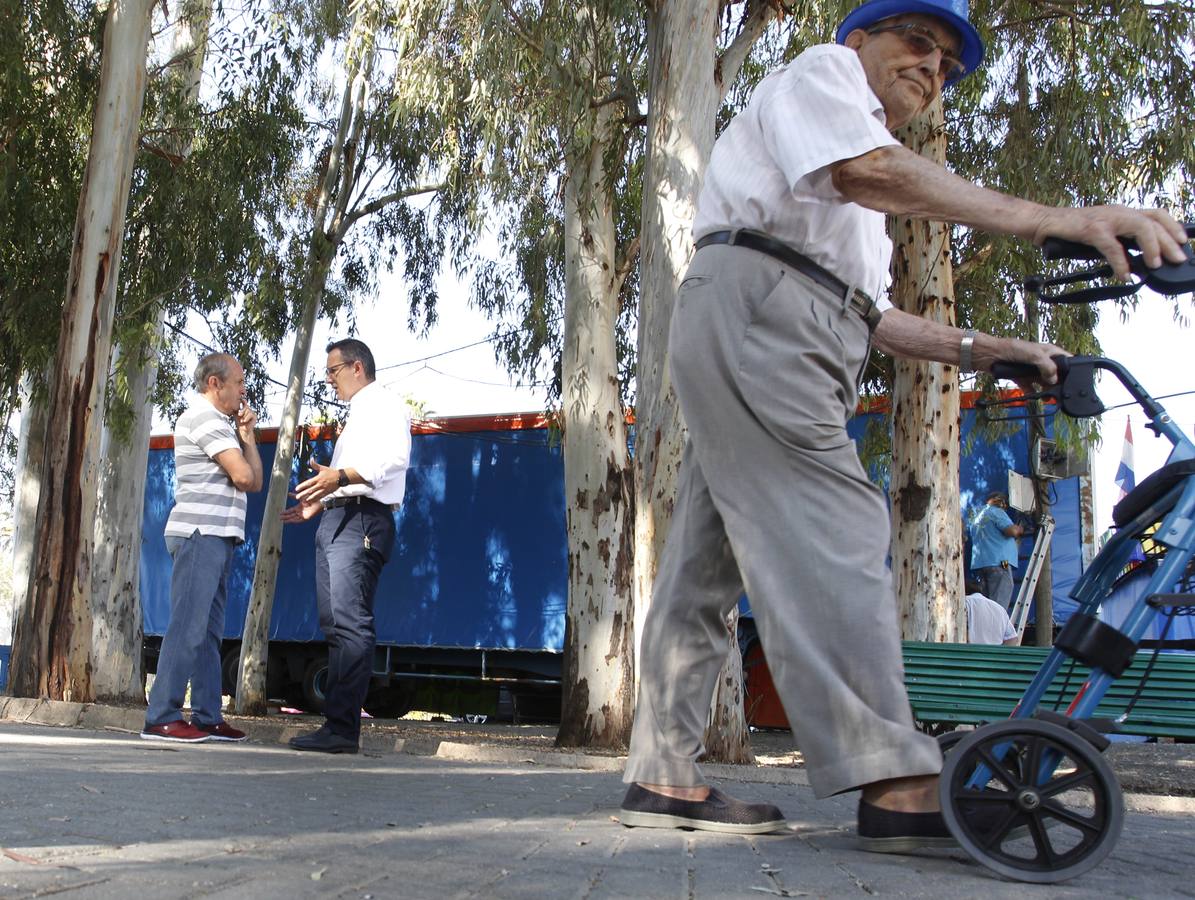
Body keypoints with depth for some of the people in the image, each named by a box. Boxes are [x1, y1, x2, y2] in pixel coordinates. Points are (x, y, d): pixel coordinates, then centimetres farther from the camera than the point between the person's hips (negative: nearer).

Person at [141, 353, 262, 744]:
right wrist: (243, 441, 6)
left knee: (209, 631, 7)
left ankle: (207, 718, 9)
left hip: (216, 538, 10)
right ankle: (162, 718, -12)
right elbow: (244, 476, -14)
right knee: (188, 627, -12)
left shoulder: (220, 423, 25)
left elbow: (255, 481, 19)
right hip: (201, 534, -10)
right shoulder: (205, 418, -6)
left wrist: (247, 436, 8)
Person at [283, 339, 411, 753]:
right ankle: (336, 724, 7)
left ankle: (342, 728, -20)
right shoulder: (356, 415, 29)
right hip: (336, 521, 10)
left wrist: (341, 476, -29)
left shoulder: (384, 404, -1)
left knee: (350, 623, -16)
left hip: (361, 521, -10)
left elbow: (394, 457, -20)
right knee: (335, 625, 6)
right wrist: (320, 503, 26)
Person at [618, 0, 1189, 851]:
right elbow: (864, 168, -18)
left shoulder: (858, 206, 34)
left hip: (788, 339, 10)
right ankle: (897, 787, -23)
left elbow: (870, 316, 29)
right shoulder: (822, 69, 5)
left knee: (708, 558, 5)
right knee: (831, 530, -18)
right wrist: (1055, 220, -27)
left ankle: (665, 778, 7)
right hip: (751, 302, -10)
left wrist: (981, 349, 17)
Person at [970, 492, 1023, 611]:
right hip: (998, 562, -8)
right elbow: (1011, 531, -13)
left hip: (979, 563, 8)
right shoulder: (996, 511, 0)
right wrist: (1020, 529, 7)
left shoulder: (976, 518, 27)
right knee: (999, 607, -14)